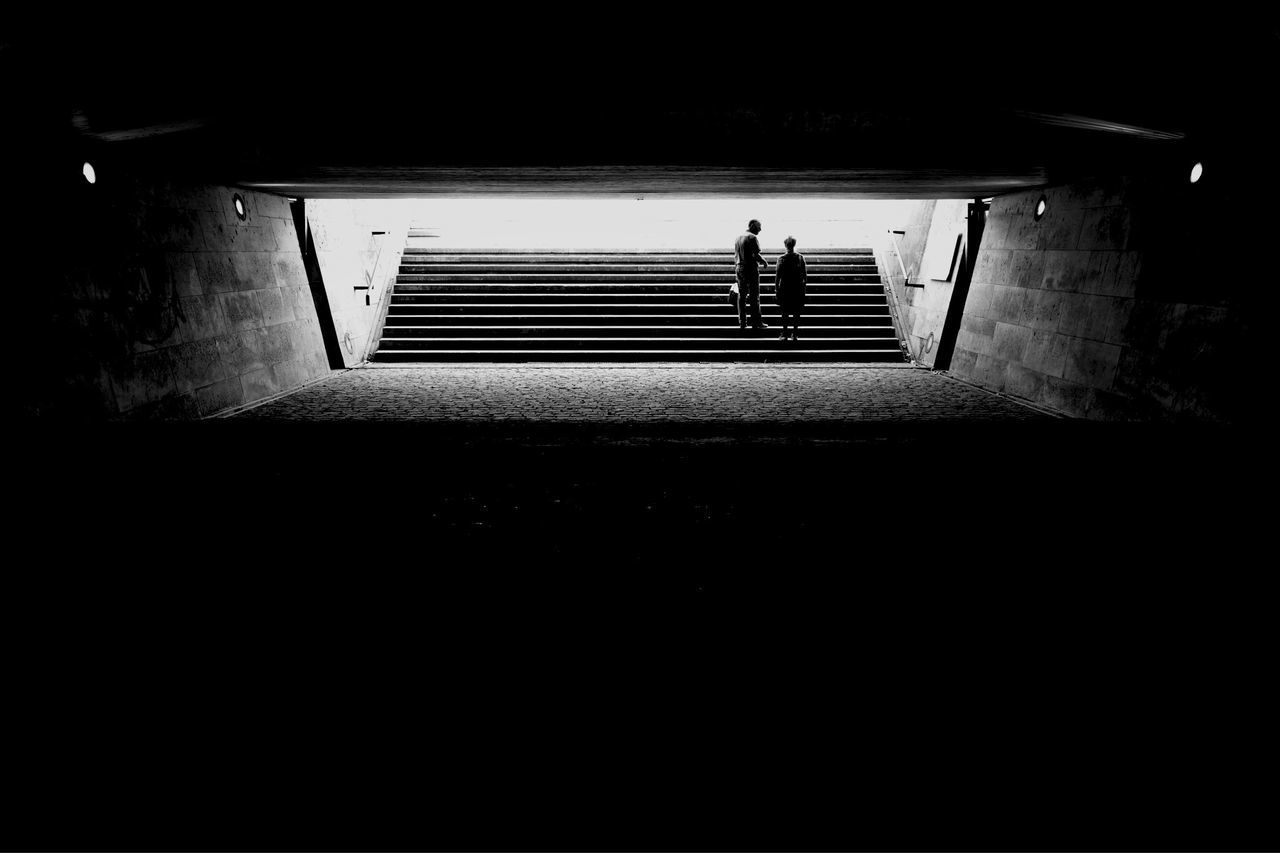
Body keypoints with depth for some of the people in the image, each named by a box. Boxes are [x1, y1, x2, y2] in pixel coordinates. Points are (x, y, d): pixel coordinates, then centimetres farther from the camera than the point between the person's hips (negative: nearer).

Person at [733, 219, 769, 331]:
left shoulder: (738, 238, 15)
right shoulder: (752, 238, -10)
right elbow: (756, 255, -18)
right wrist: (765, 262, -2)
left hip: (739, 268, 7)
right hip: (751, 269, -7)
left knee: (741, 296, 9)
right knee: (754, 296, -2)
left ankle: (742, 322, 10)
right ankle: (756, 322, -1)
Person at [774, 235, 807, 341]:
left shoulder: (781, 258, -10)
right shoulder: (800, 257, -2)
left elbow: (777, 276, -9)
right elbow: (804, 274, 1)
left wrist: (776, 289, -3)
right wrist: (804, 284, 13)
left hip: (785, 289, -2)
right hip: (797, 289, 2)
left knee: (785, 312, 6)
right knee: (796, 312, 9)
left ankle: (784, 333, 7)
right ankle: (794, 333, 12)